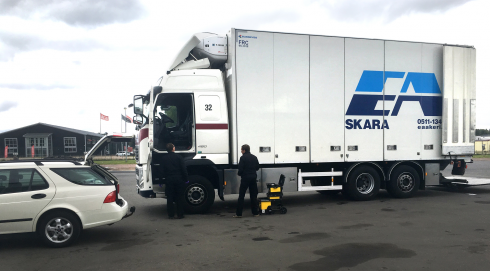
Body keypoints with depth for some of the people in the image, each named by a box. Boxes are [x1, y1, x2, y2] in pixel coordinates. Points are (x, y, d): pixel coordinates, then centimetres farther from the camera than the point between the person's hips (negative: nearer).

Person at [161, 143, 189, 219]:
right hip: (179, 179, -1)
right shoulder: (178, 157, -5)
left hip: (168, 180, 2)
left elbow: (162, 170, 7)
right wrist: (186, 179, 2)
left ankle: (171, 215, 8)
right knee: (179, 197, 6)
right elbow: (183, 169, -5)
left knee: (170, 198, 7)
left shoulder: (163, 158, 3)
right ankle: (180, 214, 9)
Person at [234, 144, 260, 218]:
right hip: (253, 178, 6)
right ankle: (255, 212, 14)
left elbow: (240, 168, -13)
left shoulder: (243, 158, -10)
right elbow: (257, 168, 13)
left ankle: (238, 213, -3)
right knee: (253, 196, 12)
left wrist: (239, 174, 6)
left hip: (245, 178, -6)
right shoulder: (254, 157, 10)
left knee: (241, 196, -1)